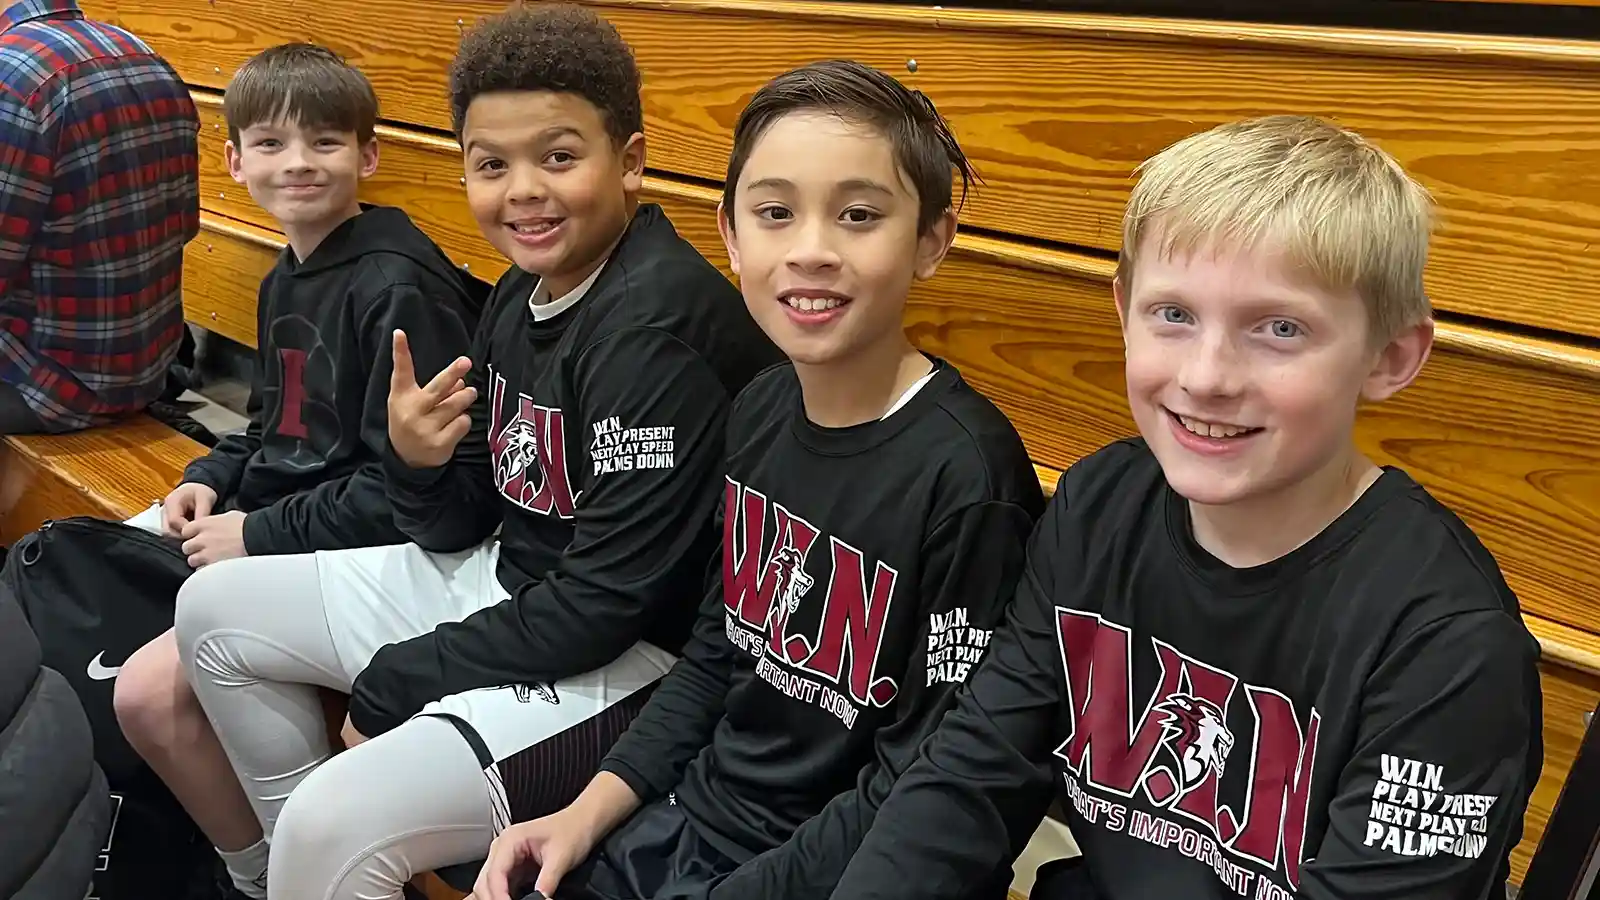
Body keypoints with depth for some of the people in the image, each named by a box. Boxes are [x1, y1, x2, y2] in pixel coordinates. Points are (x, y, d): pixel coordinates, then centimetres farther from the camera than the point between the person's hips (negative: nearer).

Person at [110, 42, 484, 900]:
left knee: (150, 691, -20)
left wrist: (261, 537, -16)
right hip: (260, 513, 10)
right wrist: (211, 478, 5)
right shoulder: (286, 278, 12)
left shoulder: (400, 289, -18)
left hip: (352, 553, -10)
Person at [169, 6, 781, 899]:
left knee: (334, 825, -27)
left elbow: (605, 604, -23)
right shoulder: (523, 293, 4)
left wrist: (389, 687, -13)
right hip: (500, 583, 10)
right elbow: (460, 532, 9)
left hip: (628, 655, -9)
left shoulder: (661, 325, -23)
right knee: (215, 608, 16)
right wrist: (416, 463, -14)